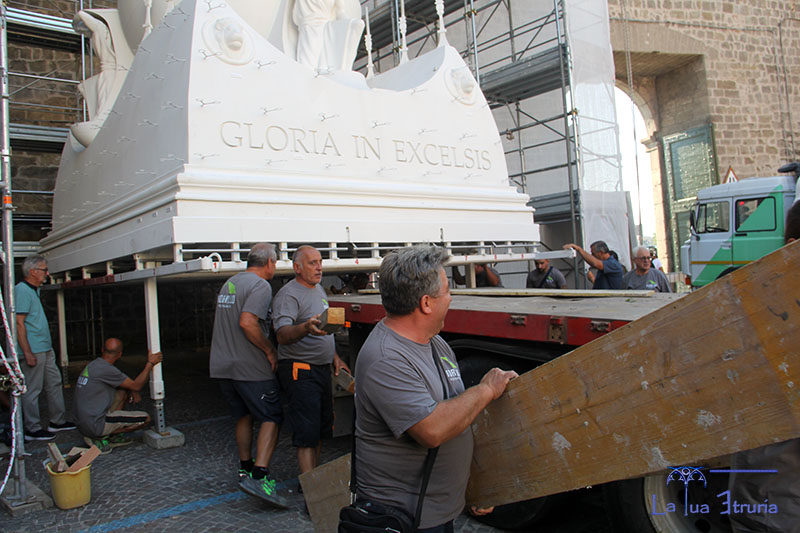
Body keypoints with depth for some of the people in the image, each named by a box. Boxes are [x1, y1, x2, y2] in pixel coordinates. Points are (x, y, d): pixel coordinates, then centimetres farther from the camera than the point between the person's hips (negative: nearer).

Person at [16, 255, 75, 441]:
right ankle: (32, 429, 8)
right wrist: (27, 352, -22)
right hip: (33, 350, -10)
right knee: (32, 390, -1)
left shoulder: (34, 290, 16)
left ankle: (58, 421, 24)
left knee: (54, 383, 14)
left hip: (45, 349, 10)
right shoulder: (22, 290, -15)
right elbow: (19, 323, -20)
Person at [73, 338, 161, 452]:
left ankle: (110, 436, 11)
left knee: (124, 393, 18)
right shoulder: (106, 369, -19)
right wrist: (150, 363, -7)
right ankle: (101, 437, -5)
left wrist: (133, 392, 4)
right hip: (95, 425, -9)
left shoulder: (94, 365, 10)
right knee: (146, 418, -5)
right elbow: (136, 386, -12)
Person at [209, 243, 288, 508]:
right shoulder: (260, 285, -13)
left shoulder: (229, 283, 15)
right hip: (249, 367, -8)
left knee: (243, 416, 20)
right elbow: (247, 322, -26)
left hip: (222, 365, 9)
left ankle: (245, 468, 30)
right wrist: (270, 350, -16)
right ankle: (259, 476, -13)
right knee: (271, 417, -3)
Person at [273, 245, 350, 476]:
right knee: (307, 431, -8)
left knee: (321, 427, 14)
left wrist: (335, 357, 20)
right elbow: (283, 335, -27)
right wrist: (306, 327, -46)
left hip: (322, 368, 9)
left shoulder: (319, 289, 15)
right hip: (300, 371, -9)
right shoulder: (288, 294, -14)